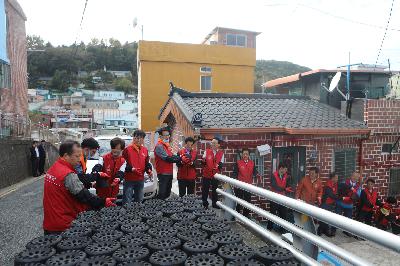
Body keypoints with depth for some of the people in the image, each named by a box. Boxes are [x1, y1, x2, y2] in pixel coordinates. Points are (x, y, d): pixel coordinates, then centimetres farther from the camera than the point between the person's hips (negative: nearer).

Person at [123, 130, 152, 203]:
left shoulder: (145, 150, 9)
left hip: (140, 179, 5)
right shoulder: (127, 149, -7)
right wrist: (130, 168, -24)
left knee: (139, 200, 17)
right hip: (129, 179, -5)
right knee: (127, 201, -2)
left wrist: (149, 170, -4)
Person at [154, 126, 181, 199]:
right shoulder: (159, 146, -14)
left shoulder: (167, 145, 17)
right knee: (162, 193, -6)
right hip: (163, 173, -9)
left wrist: (178, 157, -9)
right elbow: (167, 158, -23)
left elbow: (171, 156, 11)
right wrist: (180, 159, -22)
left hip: (169, 173, 10)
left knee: (167, 193, 16)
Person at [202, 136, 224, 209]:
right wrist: (203, 161, -28)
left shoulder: (221, 153, 1)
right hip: (206, 174, 0)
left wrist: (219, 165, -21)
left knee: (215, 190, 11)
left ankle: (215, 204, 26)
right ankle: (204, 204, 19)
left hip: (215, 175, 1)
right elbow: (203, 162, -5)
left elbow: (221, 163, 1)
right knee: (205, 190, 6)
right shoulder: (206, 151, -1)